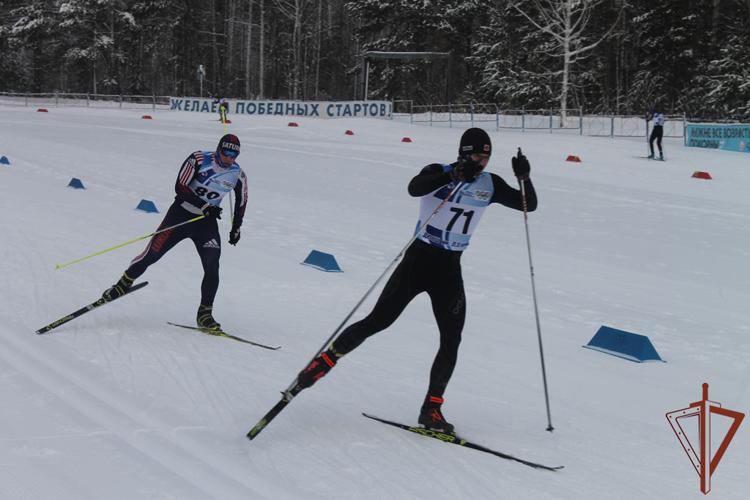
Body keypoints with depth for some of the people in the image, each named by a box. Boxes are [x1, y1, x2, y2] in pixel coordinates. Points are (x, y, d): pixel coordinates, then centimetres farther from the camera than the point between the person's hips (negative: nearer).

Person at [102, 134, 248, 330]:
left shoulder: (238, 176, -6)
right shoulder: (199, 159, -15)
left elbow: (241, 203, 13)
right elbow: (180, 187, -18)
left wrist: (236, 228, 13)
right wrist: (205, 206, -25)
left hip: (207, 222, 2)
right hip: (181, 214, -2)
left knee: (212, 268, -13)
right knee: (152, 254, -2)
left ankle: (204, 314, -2)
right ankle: (123, 285, 21)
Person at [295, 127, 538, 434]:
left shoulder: (490, 185, 4)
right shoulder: (440, 173, -10)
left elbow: (529, 205, 3)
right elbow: (414, 188, -31)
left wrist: (524, 178, -16)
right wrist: (454, 174, -44)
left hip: (450, 270, 4)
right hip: (419, 259, -4)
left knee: (451, 342, -3)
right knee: (378, 320, -8)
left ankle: (431, 409, 7)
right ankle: (324, 362, 7)